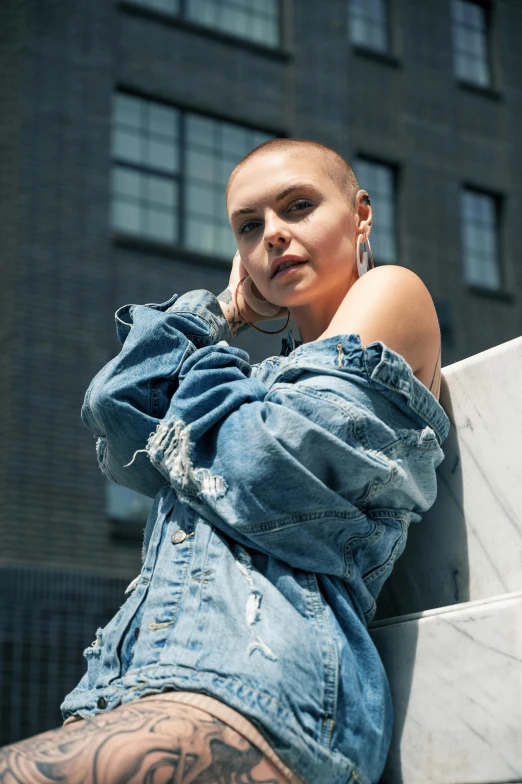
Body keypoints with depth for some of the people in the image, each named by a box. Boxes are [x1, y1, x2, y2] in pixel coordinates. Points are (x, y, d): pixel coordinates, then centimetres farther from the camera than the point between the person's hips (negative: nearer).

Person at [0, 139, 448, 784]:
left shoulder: (393, 294, 8)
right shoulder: (260, 378, 30)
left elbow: (264, 476, -7)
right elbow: (113, 413, 15)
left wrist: (210, 369, 12)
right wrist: (222, 311, 21)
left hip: (264, 686, -8)